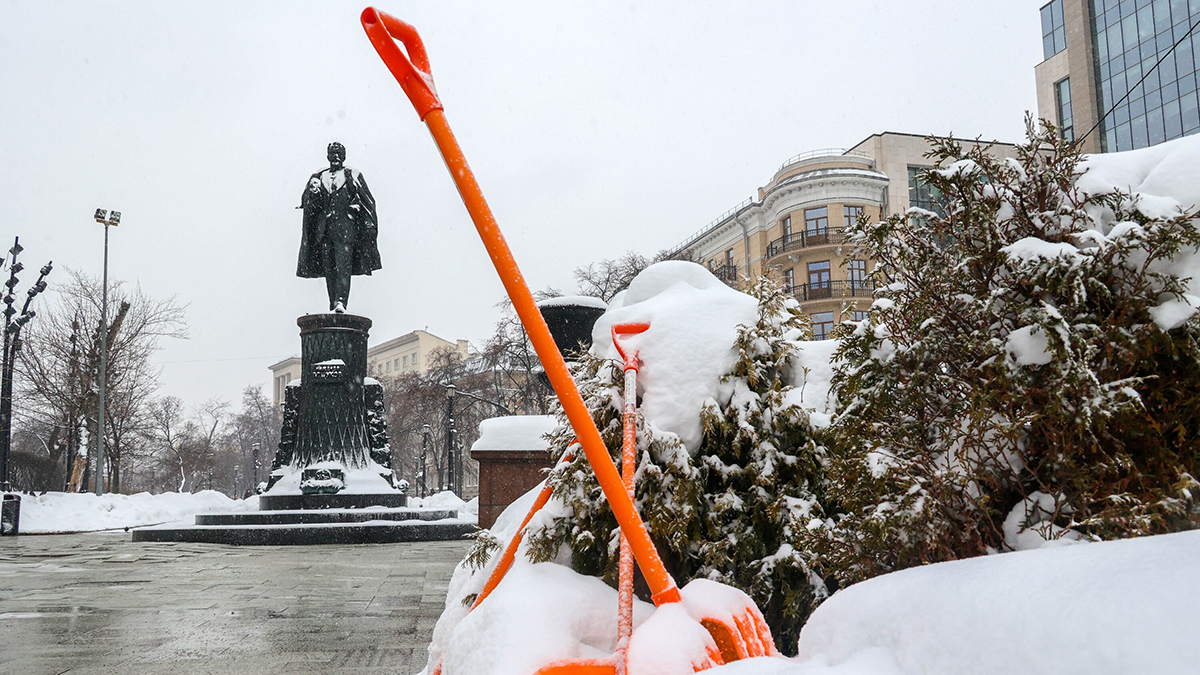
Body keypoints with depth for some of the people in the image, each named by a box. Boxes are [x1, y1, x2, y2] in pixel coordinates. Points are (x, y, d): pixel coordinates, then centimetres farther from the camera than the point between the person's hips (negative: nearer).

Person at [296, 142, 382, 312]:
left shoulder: (352, 175, 10)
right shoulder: (319, 177, 18)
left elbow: (367, 201, 6)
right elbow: (307, 202, 13)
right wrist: (313, 191, -9)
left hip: (345, 226, -4)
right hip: (324, 227, 4)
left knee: (343, 265, -16)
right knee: (328, 268, 1)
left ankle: (341, 302, -26)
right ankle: (333, 304, 5)